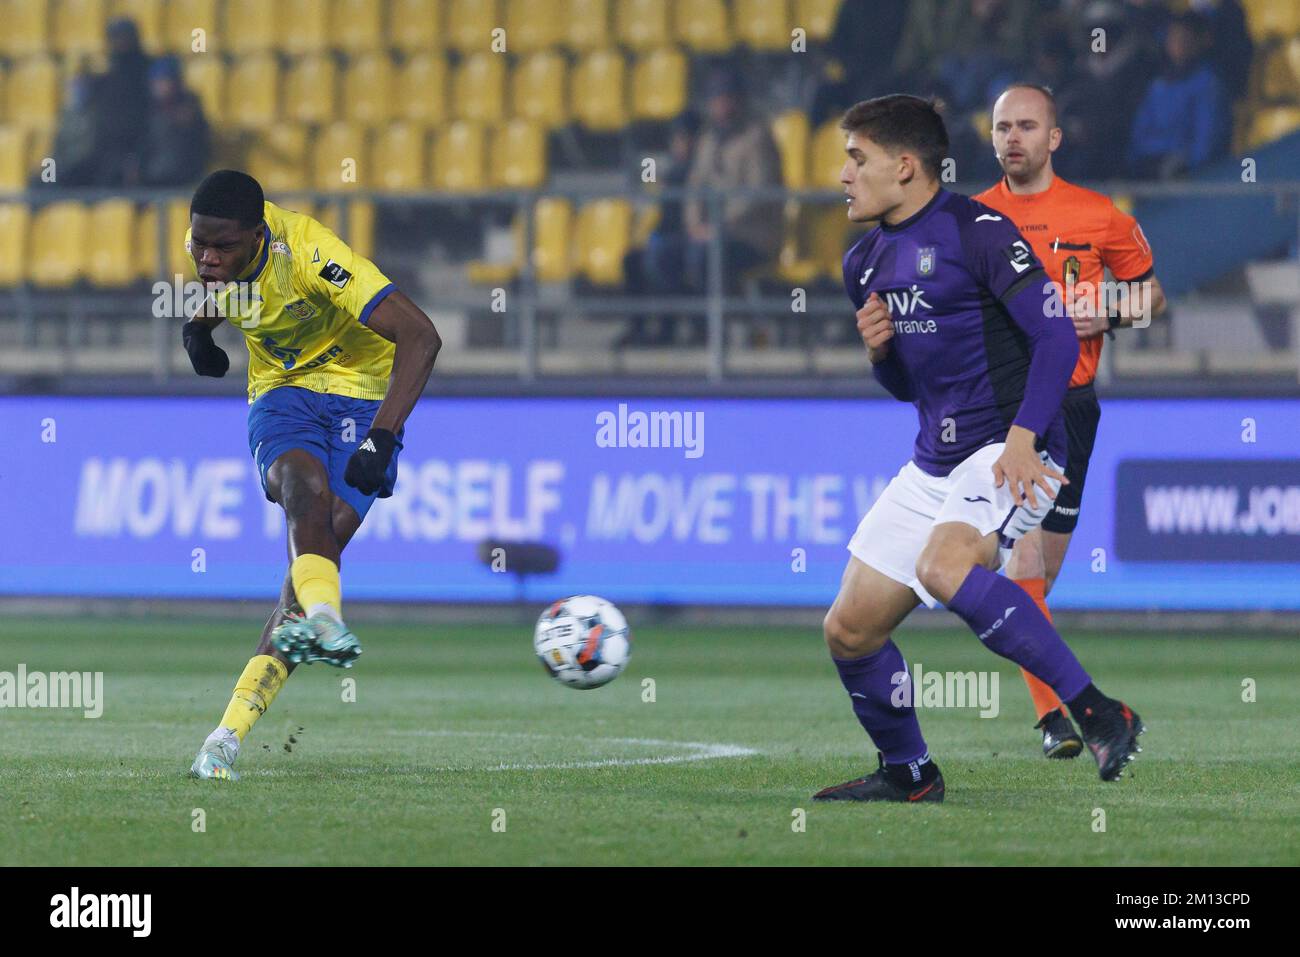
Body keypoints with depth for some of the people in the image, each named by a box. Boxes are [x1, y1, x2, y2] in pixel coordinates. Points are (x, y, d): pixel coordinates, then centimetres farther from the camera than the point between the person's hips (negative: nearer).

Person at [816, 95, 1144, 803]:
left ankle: (1098, 714, -30)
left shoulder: (976, 232, -10)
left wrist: (1023, 437, -26)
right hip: (934, 464, 9)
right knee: (849, 631, 5)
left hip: (1010, 453, -9)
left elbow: (1057, 336, -15)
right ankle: (907, 773, 28)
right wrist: (878, 351, 0)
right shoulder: (865, 262, 15)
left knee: (943, 566, -36)